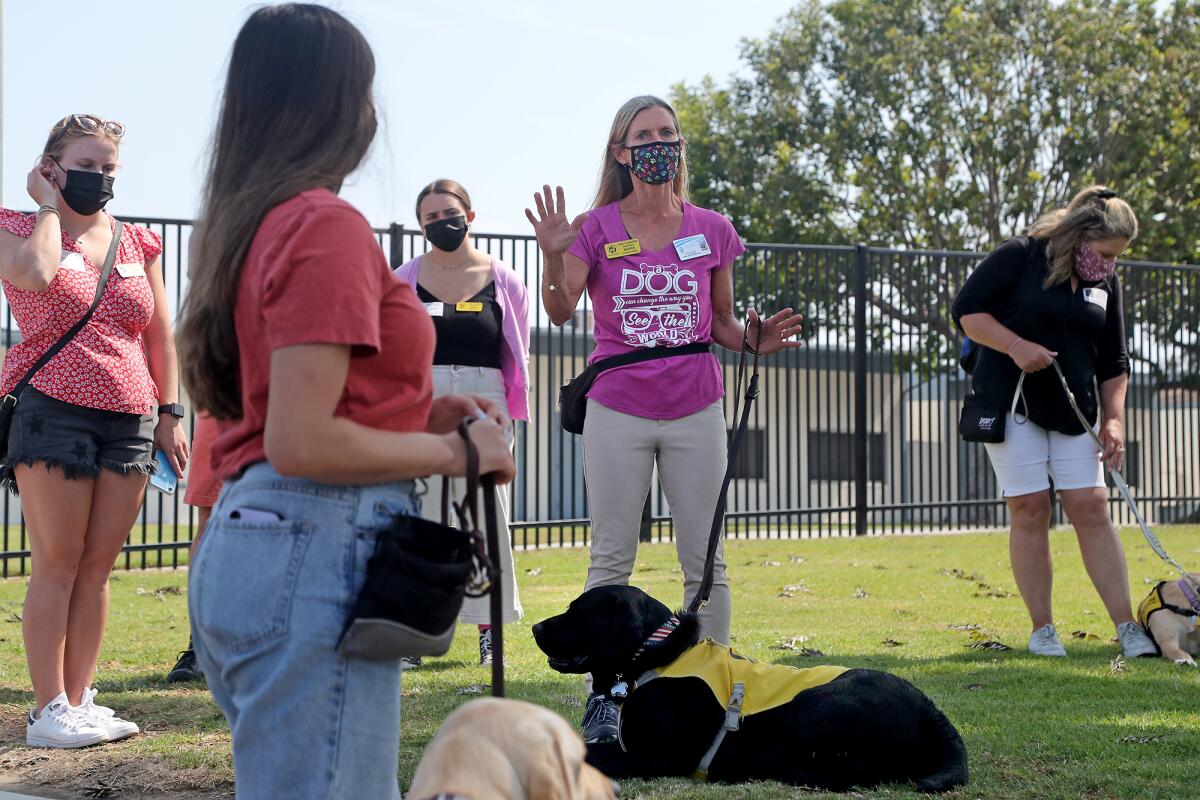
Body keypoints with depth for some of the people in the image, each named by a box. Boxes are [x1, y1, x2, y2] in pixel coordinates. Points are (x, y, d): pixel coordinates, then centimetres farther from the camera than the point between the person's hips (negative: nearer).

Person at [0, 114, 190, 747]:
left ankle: (78, 700, 11)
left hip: (131, 421, 4)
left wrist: (170, 414, 11)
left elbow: (159, 336, 18)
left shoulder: (138, 245, 16)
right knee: (58, 564, -5)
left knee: (97, 567, 5)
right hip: (53, 410, -4)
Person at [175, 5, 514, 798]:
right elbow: (302, 443, -19)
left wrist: (419, 413, 13)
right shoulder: (327, 226, -12)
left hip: (242, 541, 9)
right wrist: (454, 452, -7)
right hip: (316, 550, -9)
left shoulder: (252, 222, 15)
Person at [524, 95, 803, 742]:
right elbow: (560, 312, -9)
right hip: (617, 410, -1)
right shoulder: (597, 227, 0)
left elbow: (722, 323, 11)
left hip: (694, 410, 1)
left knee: (703, 561, 3)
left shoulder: (711, 229, 5)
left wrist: (754, 340, -10)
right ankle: (603, 695, 11)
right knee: (611, 559, 3)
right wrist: (554, 258, -27)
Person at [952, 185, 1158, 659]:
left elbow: (1114, 362, 13)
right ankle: (1042, 630, 4)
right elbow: (966, 310, -8)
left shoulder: (1106, 282, 9)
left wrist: (1113, 419, 1)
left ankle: (1127, 628, -2)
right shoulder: (1018, 257, -7)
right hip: (1011, 403, -4)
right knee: (1030, 510, -5)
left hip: (1074, 408, 4)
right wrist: (1017, 346, -20)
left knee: (1092, 509, -2)